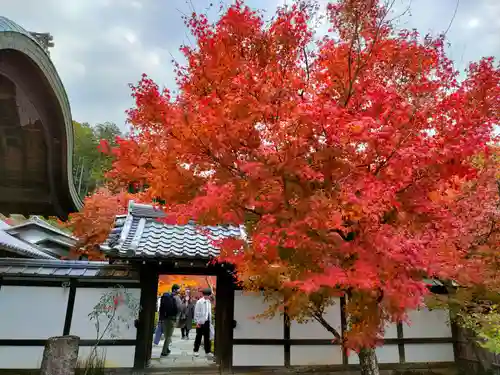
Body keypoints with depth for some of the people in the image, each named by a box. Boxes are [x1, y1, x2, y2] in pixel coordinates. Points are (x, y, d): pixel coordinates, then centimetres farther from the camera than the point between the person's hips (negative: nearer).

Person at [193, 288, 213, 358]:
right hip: (201, 322, -6)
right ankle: (195, 350, 19)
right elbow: (196, 313, -10)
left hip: (207, 322, 6)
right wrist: (197, 322, -12)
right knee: (198, 337, 6)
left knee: (207, 337, 8)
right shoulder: (199, 302, -11)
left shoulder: (209, 302, 9)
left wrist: (210, 321, 11)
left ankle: (208, 351, 14)